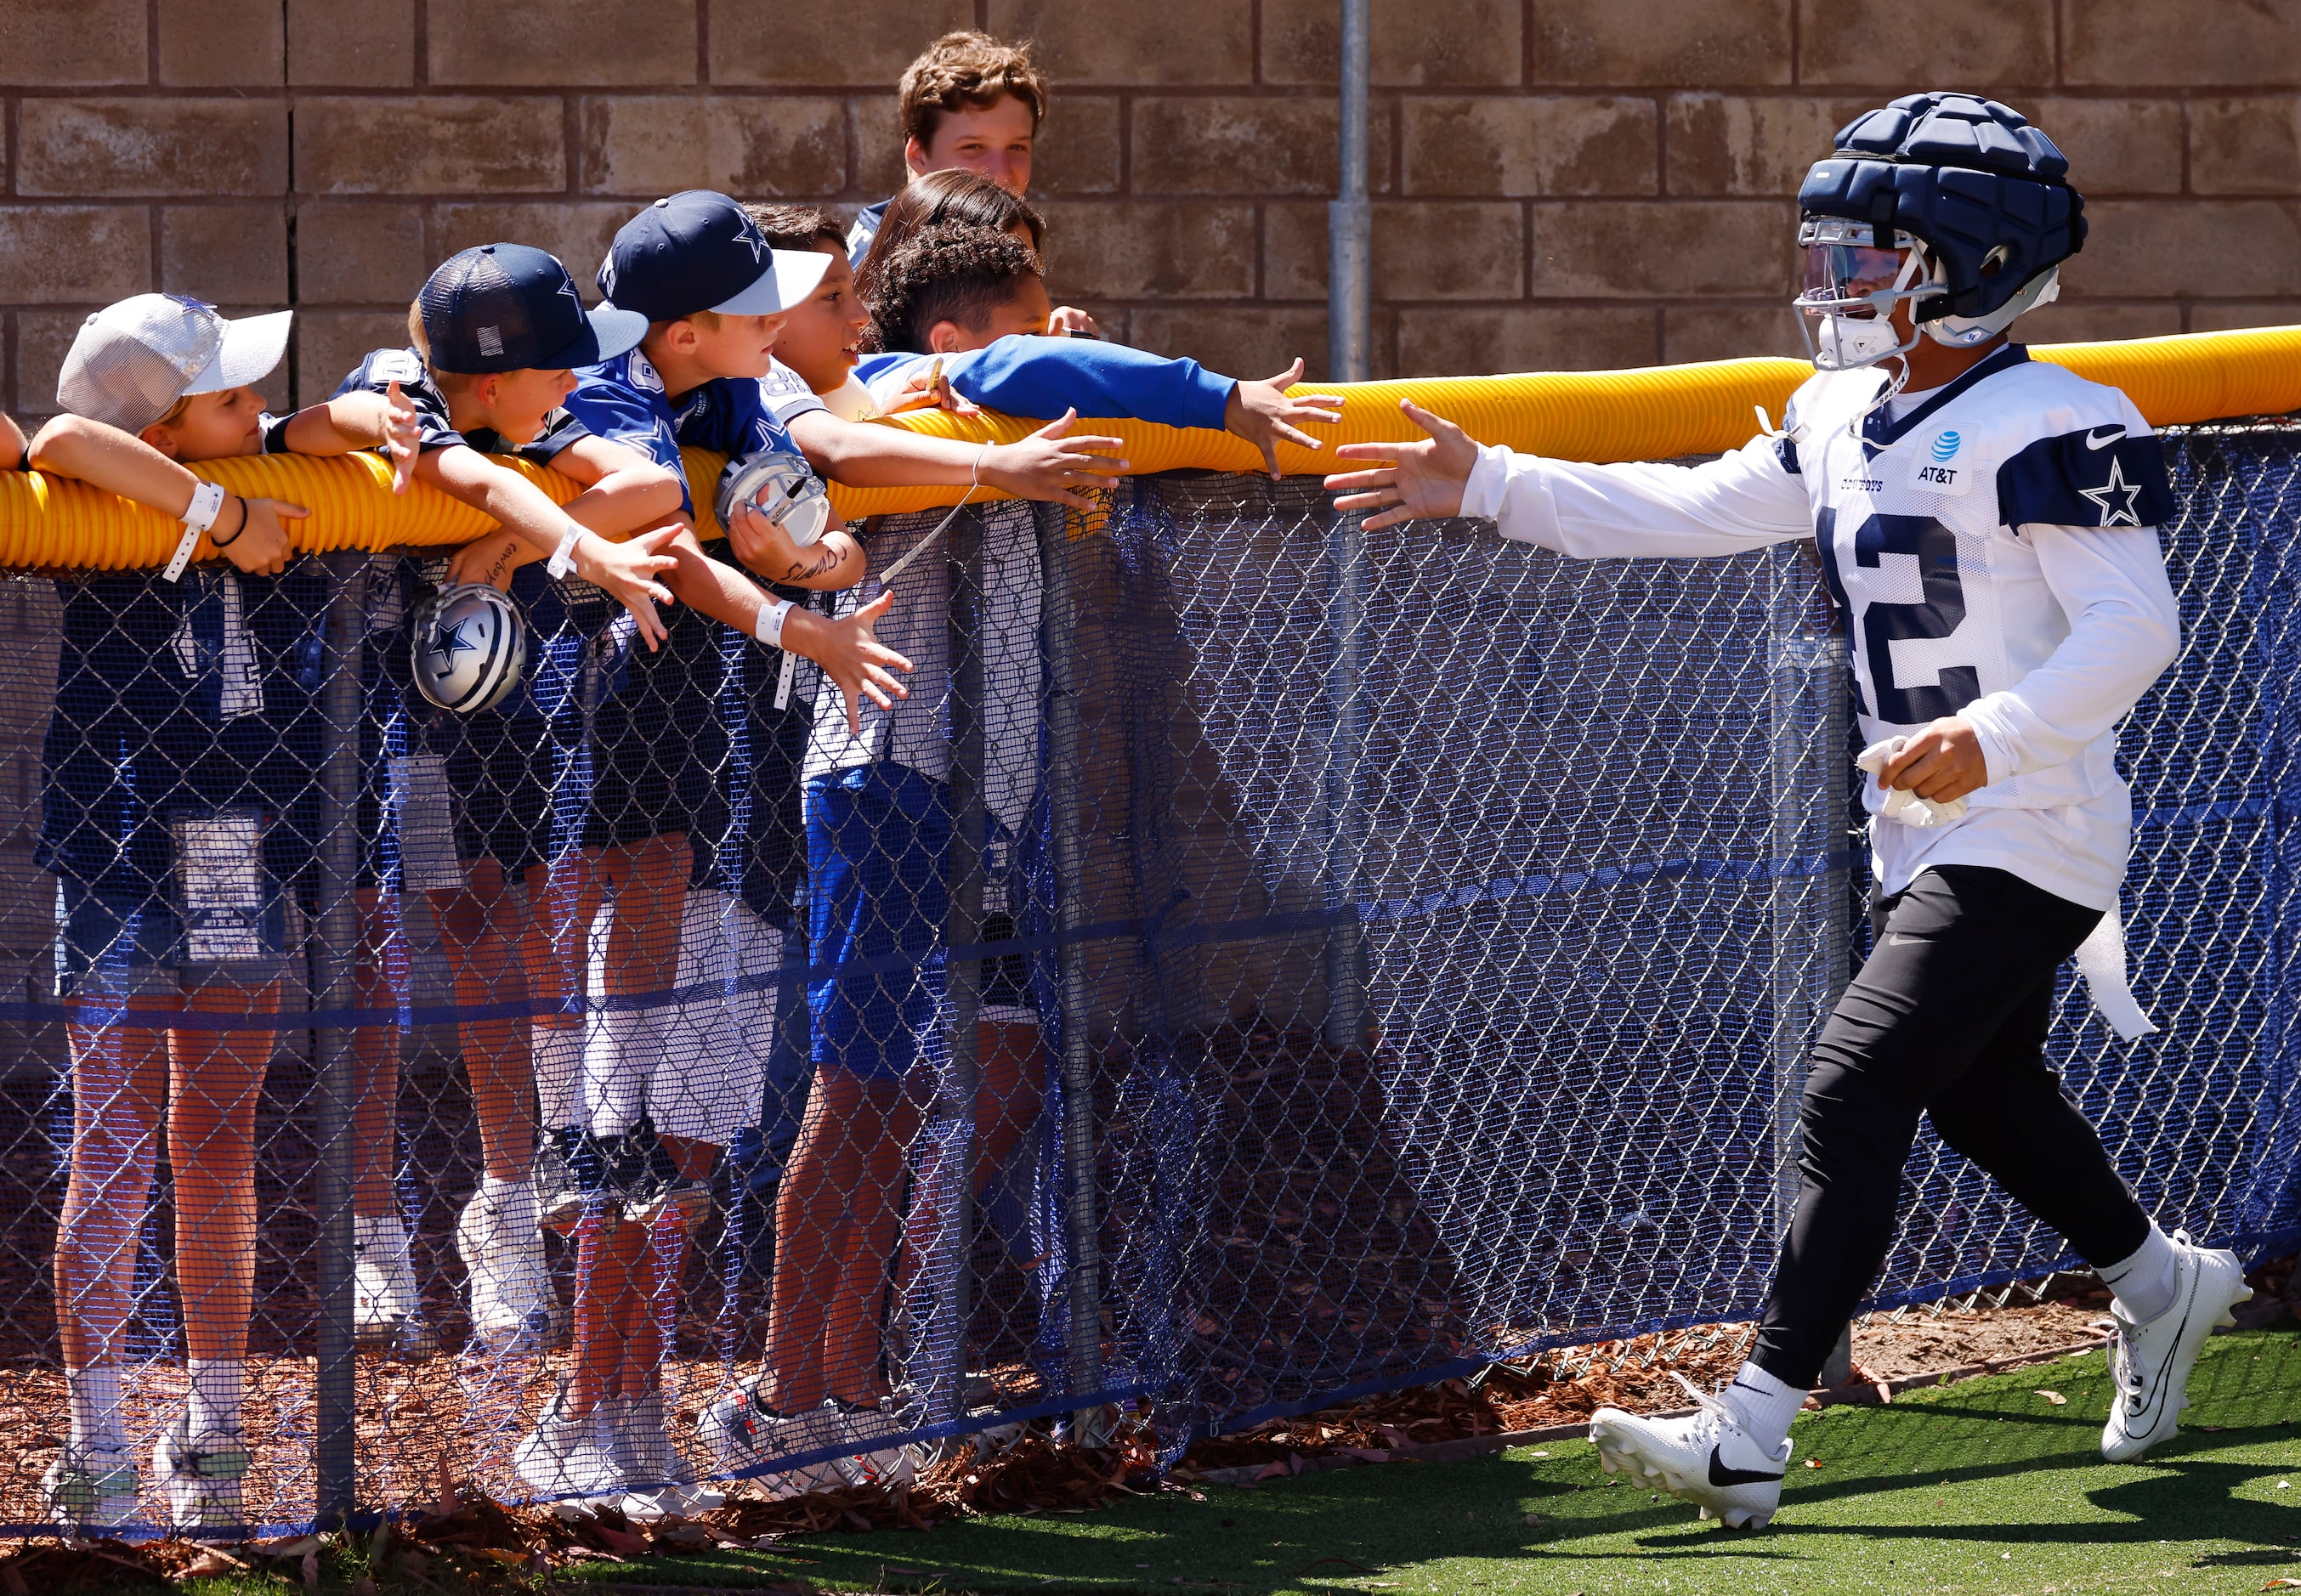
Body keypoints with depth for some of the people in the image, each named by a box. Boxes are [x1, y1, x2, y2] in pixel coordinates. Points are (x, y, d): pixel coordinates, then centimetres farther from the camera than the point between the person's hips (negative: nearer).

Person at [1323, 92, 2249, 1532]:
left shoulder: (2048, 428, -16)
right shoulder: (1844, 421, 11)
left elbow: (2136, 627, -21)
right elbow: (1690, 509, 17)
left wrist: (1995, 733, -33)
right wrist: (1488, 485, 12)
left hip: (2031, 831, -9)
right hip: (1924, 836, 9)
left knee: (1858, 1086, -16)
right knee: (1982, 1092, 23)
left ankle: (1750, 1436, -19)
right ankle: (2164, 1281, 49)